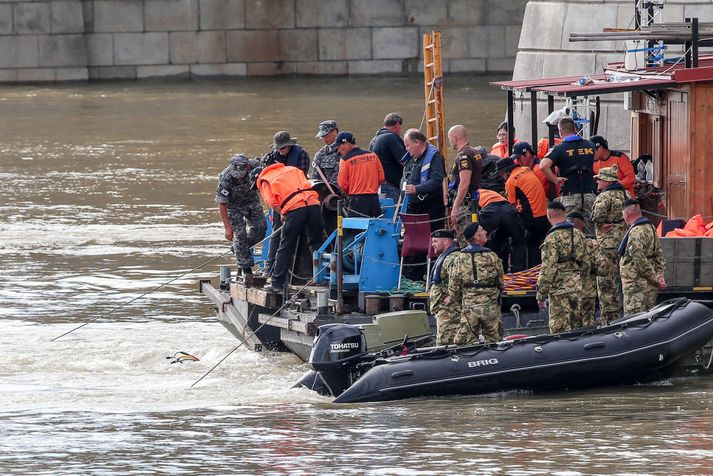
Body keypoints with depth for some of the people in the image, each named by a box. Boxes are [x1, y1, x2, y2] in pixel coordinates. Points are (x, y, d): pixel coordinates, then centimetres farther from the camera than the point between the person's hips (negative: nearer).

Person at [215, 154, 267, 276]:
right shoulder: (226, 179, -35)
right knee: (239, 234, -10)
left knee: (260, 229, -4)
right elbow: (222, 203, -27)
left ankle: (241, 248, 21)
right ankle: (245, 268, 0)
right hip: (234, 206, -4)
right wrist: (228, 227, -28)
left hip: (252, 201, 4)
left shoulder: (255, 167, -27)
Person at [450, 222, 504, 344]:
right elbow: (500, 283, 0)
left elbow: (453, 287, -1)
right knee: (493, 342, 7)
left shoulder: (460, 258, -2)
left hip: (469, 307, 2)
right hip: (490, 306, -2)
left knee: (468, 343, 6)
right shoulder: (491, 257, -7)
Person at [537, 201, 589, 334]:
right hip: (577, 287, 7)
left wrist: (541, 295, -10)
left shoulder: (552, 238, -13)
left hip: (560, 288, -7)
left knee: (559, 329, -5)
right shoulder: (578, 234, 9)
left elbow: (548, 269, -15)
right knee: (576, 325, 13)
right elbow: (585, 263, 15)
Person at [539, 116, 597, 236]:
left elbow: (544, 165, -20)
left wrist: (555, 180, -8)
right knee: (590, 231, 8)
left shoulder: (560, 148, -6)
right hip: (590, 194, 4)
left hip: (570, 195, -4)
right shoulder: (590, 145, 7)